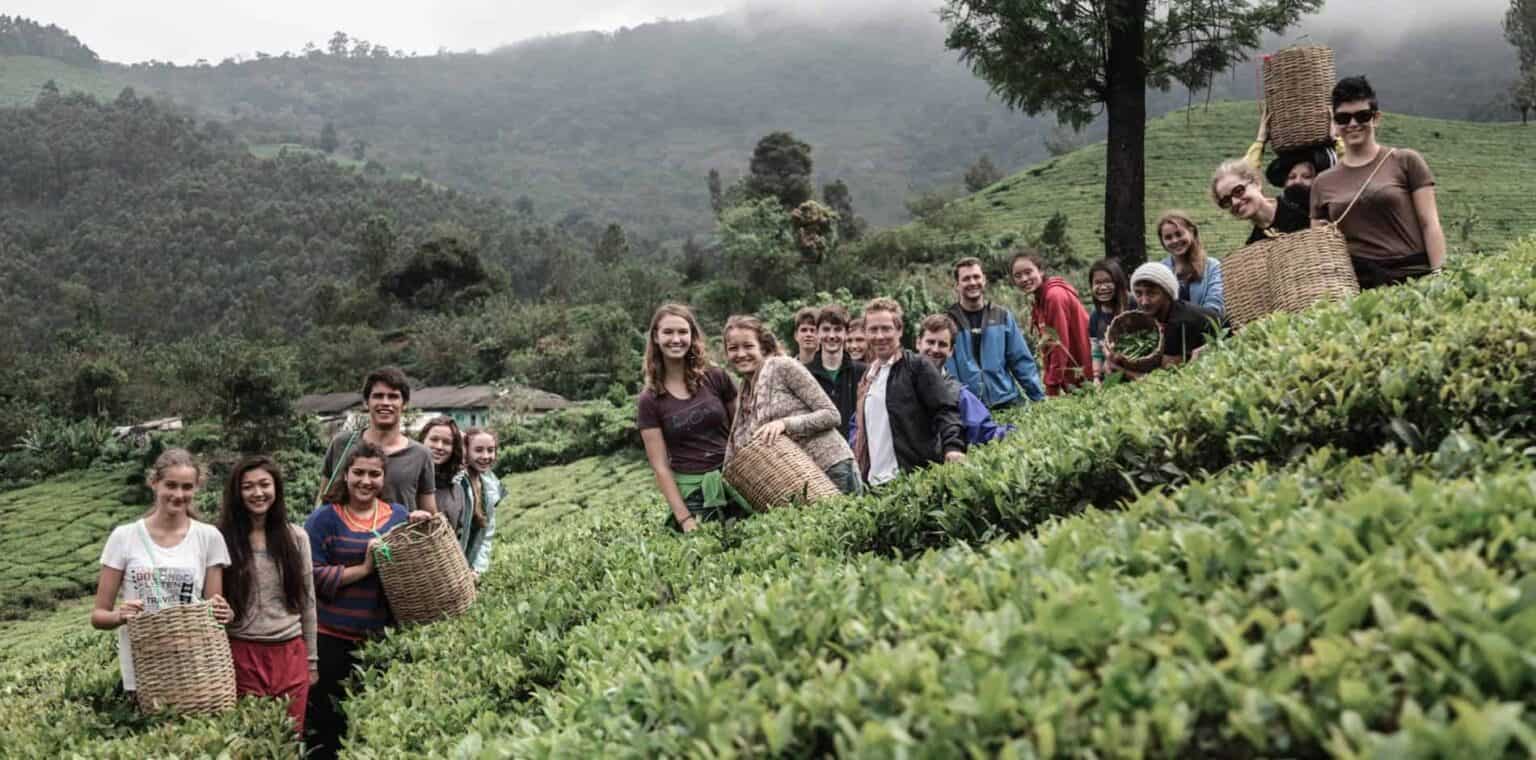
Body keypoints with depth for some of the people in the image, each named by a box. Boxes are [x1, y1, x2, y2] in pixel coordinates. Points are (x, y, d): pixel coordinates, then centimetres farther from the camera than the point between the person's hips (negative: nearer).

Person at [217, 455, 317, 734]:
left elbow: (307, 601, 9)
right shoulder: (223, 539, -3)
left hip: (291, 653, 2)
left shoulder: (296, 537, 4)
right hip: (243, 654, -2)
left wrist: (311, 659, 9)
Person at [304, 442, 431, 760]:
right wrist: (364, 568, -19)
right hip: (331, 637, -3)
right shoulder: (324, 518, -7)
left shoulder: (399, 515, 4)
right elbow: (310, 576, -14)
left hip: (382, 636, 3)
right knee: (326, 717, 6)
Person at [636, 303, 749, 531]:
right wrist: (684, 519, -10)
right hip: (692, 493, -2)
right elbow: (660, 466, -4)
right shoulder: (649, 401, -2)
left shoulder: (716, 378, 1)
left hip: (735, 483, 2)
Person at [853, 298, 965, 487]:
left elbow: (946, 409, -10)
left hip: (915, 476, -6)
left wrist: (953, 446, -26)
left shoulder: (917, 366, 0)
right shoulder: (869, 376, 20)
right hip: (875, 481, 6)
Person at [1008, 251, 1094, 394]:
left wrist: (1052, 389, -18)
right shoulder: (1039, 302, 10)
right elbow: (1047, 347, 10)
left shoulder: (1055, 295, -16)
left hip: (1084, 375, -8)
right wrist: (1049, 385, 2)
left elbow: (1060, 344, -19)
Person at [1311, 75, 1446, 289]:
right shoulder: (1323, 183, 13)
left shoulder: (1406, 162, 7)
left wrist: (1439, 277, -7)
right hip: (1356, 283, 2)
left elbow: (1430, 224, 2)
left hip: (1412, 276, -2)